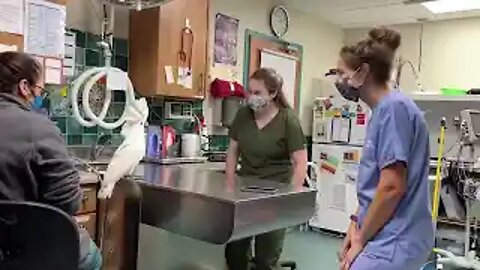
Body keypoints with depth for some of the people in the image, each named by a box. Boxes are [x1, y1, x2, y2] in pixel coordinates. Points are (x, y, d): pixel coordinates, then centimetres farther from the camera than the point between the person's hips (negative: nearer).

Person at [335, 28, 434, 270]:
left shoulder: (394, 108, -17)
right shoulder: (381, 111, 11)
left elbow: (392, 187, -22)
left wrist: (361, 239, -12)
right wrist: (356, 223, 9)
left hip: (393, 243, -9)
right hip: (388, 238, 9)